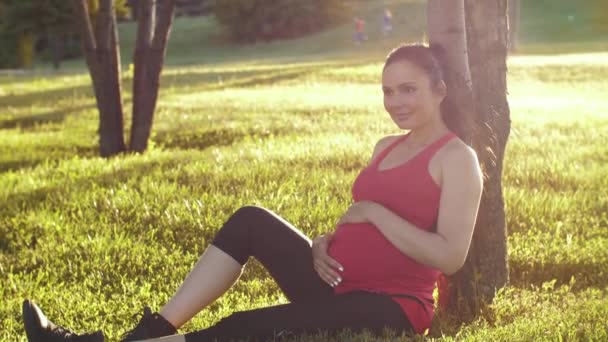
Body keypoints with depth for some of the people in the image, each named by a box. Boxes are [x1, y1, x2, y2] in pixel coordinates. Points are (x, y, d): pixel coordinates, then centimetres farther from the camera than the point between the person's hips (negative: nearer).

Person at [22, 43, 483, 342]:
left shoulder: (457, 158, -7)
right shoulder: (386, 147, 18)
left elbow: (451, 256, -18)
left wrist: (374, 212, -15)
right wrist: (322, 243, 1)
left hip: (391, 305, -8)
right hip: (339, 283, 8)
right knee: (251, 222, -12)